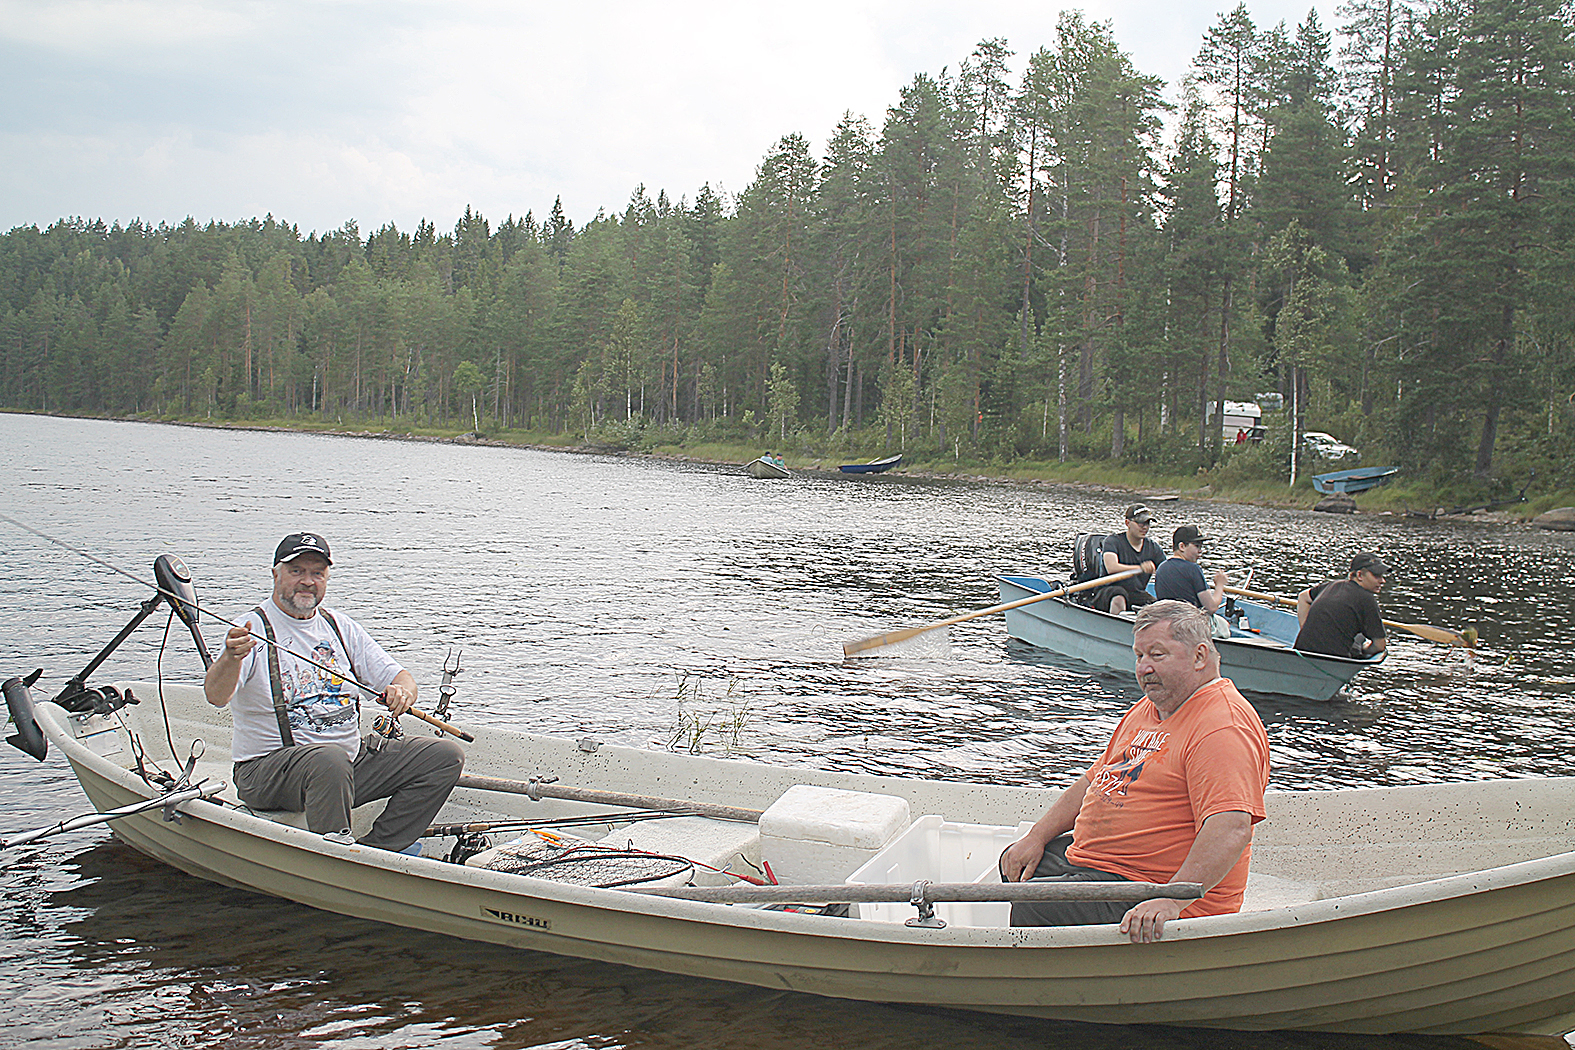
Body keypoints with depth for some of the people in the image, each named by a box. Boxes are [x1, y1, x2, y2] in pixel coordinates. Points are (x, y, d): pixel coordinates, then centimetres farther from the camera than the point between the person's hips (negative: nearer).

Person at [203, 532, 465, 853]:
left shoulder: (341, 627, 12)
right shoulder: (250, 631, -7)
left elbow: (397, 675, 9)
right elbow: (216, 696, -24)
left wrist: (402, 690, -17)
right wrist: (231, 657, -47)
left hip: (352, 757, 7)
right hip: (269, 767, -6)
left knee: (446, 755, -5)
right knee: (330, 758, -39)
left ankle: (375, 850, -5)